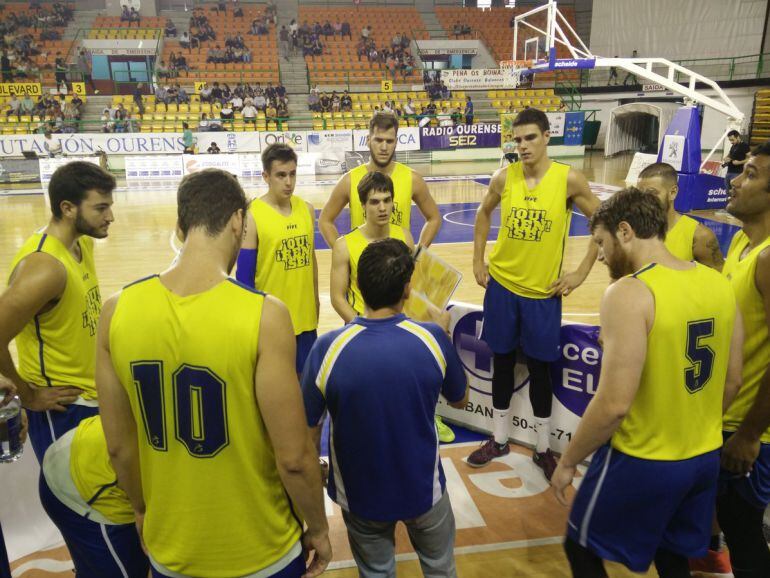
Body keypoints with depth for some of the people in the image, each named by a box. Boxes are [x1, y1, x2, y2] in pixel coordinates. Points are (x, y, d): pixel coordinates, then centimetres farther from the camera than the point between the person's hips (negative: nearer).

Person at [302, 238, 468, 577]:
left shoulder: (327, 349, -24)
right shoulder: (433, 339, -21)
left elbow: (309, 429, -13)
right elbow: (459, 400, -2)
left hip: (360, 493, 0)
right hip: (423, 487, 0)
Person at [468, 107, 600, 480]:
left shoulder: (568, 179, -11)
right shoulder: (504, 177, -5)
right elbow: (484, 214, 13)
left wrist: (581, 272, -4)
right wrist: (478, 260, 8)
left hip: (543, 291, -2)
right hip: (501, 284, 2)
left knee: (539, 367, 9)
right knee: (502, 361, 13)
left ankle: (543, 448, 27)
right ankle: (499, 440, 30)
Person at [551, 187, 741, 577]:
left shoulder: (628, 293, -24)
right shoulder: (719, 284, -1)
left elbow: (614, 404, -26)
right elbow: (732, 382, 8)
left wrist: (568, 462, -12)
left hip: (641, 462, -7)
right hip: (706, 457, 7)